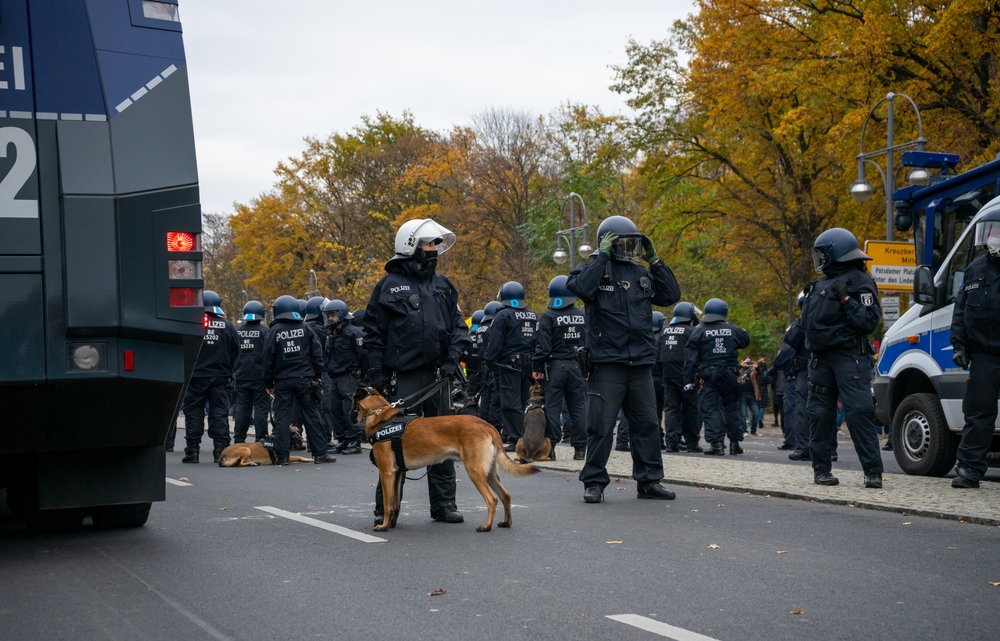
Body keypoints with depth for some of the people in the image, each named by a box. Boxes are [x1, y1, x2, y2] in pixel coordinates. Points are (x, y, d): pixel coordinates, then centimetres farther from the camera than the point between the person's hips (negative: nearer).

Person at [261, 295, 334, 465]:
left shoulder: (274, 331, -1)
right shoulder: (305, 328, 4)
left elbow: (268, 358, -1)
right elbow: (317, 353, 4)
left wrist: (268, 382, 7)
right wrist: (318, 376, 10)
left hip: (283, 380, -1)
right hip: (304, 379, 1)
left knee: (282, 417, 3)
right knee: (312, 415, 5)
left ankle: (282, 456, 2)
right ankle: (320, 454, 5)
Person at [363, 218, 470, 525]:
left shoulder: (442, 284, 14)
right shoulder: (389, 285, 0)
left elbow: (458, 325, 15)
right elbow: (373, 333, -1)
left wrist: (452, 358, -1)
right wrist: (376, 374, -7)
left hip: (438, 375, 5)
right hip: (404, 378, -4)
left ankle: (443, 503, 16)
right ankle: (386, 507, 4)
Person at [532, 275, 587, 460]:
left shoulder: (548, 317, -7)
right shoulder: (583, 316, 7)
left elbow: (543, 346, -11)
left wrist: (536, 367, -4)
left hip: (555, 366, -4)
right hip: (577, 366, 4)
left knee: (552, 407, 1)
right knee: (578, 408, 7)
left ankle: (550, 446, -1)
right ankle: (580, 449, 7)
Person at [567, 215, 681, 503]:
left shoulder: (641, 274, 17)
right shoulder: (593, 269, 2)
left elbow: (671, 295, 12)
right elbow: (580, 287, -20)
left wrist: (654, 261, 7)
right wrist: (602, 256, -14)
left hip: (641, 363, 5)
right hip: (607, 363, -5)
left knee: (647, 423, 7)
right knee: (601, 425, -4)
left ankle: (649, 481, 16)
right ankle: (594, 482, 7)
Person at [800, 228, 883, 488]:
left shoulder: (860, 283, -4)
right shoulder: (822, 284, 20)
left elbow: (869, 321, -14)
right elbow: (807, 322, 27)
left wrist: (846, 300, -19)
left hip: (850, 357, -8)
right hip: (822, 358, 8)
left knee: (859, 412, -13)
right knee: (819, 413, 6)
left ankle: (873, 471, -12)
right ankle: (821, 468, 15)